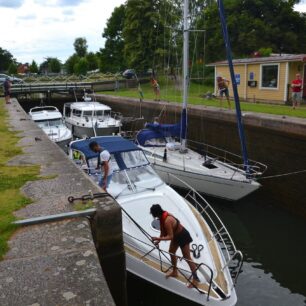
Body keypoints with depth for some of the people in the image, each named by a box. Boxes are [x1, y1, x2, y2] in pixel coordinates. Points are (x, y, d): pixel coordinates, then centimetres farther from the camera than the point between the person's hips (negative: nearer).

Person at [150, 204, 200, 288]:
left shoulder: (167, 221, -36)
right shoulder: (163, 216, -9)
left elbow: (170, 236, -30)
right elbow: (163, 230, 3)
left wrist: (158, 238, -29)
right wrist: (158, 240, 2)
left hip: (183, 236, -9)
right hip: (176, 235, 9)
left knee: (187, 258, 1)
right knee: (171, 252, 21)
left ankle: (195, 278, 15)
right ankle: (174, 272, 41)